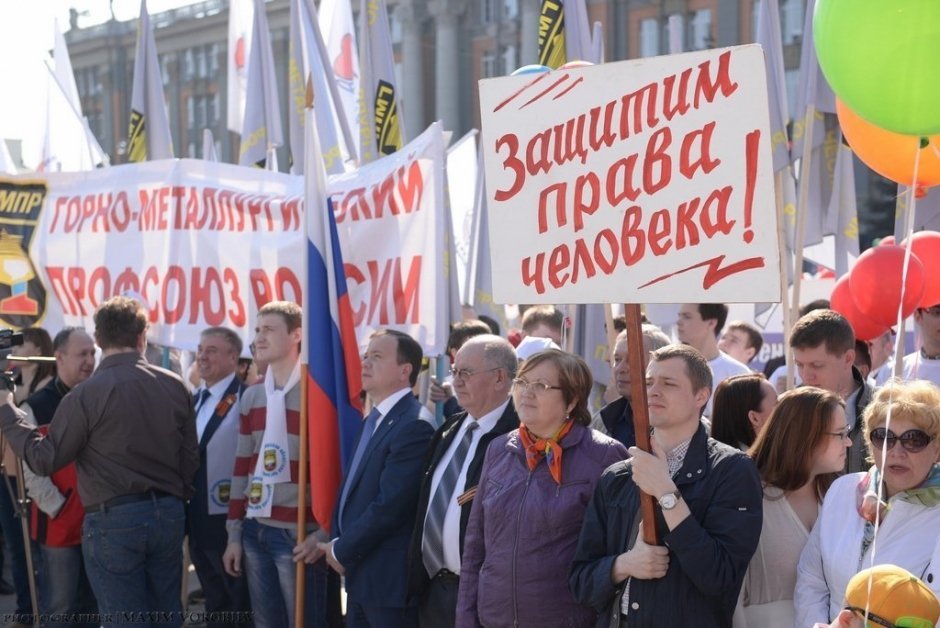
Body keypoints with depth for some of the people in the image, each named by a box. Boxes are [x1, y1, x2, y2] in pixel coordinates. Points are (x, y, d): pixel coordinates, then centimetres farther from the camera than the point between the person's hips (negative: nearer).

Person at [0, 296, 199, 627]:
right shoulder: (175, 386, 3)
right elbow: (190, 457, 8)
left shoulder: (86, 394, -12)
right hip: (169, 513, 5)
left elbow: (45, 459, -7)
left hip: (113, 521, -5)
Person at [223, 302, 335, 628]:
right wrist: (234, 534, 13)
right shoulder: (252, 396, 12)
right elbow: (242, 466, 15)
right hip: (255, 531, 6)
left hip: (298, 534, -6)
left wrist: (323, 532, -14)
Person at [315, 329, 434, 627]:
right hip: (360, 577, 9)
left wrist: (342, 551, -12)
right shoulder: (374, 420, 14)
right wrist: (337, 543, 1)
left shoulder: (414, 426, -17)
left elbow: (390, 505, -22)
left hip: (391, 579, -9)